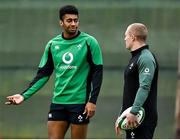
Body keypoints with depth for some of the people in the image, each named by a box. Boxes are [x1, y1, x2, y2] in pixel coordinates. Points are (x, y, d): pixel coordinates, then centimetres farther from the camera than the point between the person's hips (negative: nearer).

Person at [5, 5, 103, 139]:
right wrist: (25, 95, 2)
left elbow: (97, 72, -5)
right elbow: (43, 74, 11)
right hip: (58, 102, 4)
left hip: (80, 103, -4)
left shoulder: (89, 42, -4)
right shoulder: (53, 44, 8)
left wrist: (92, 101, -12)